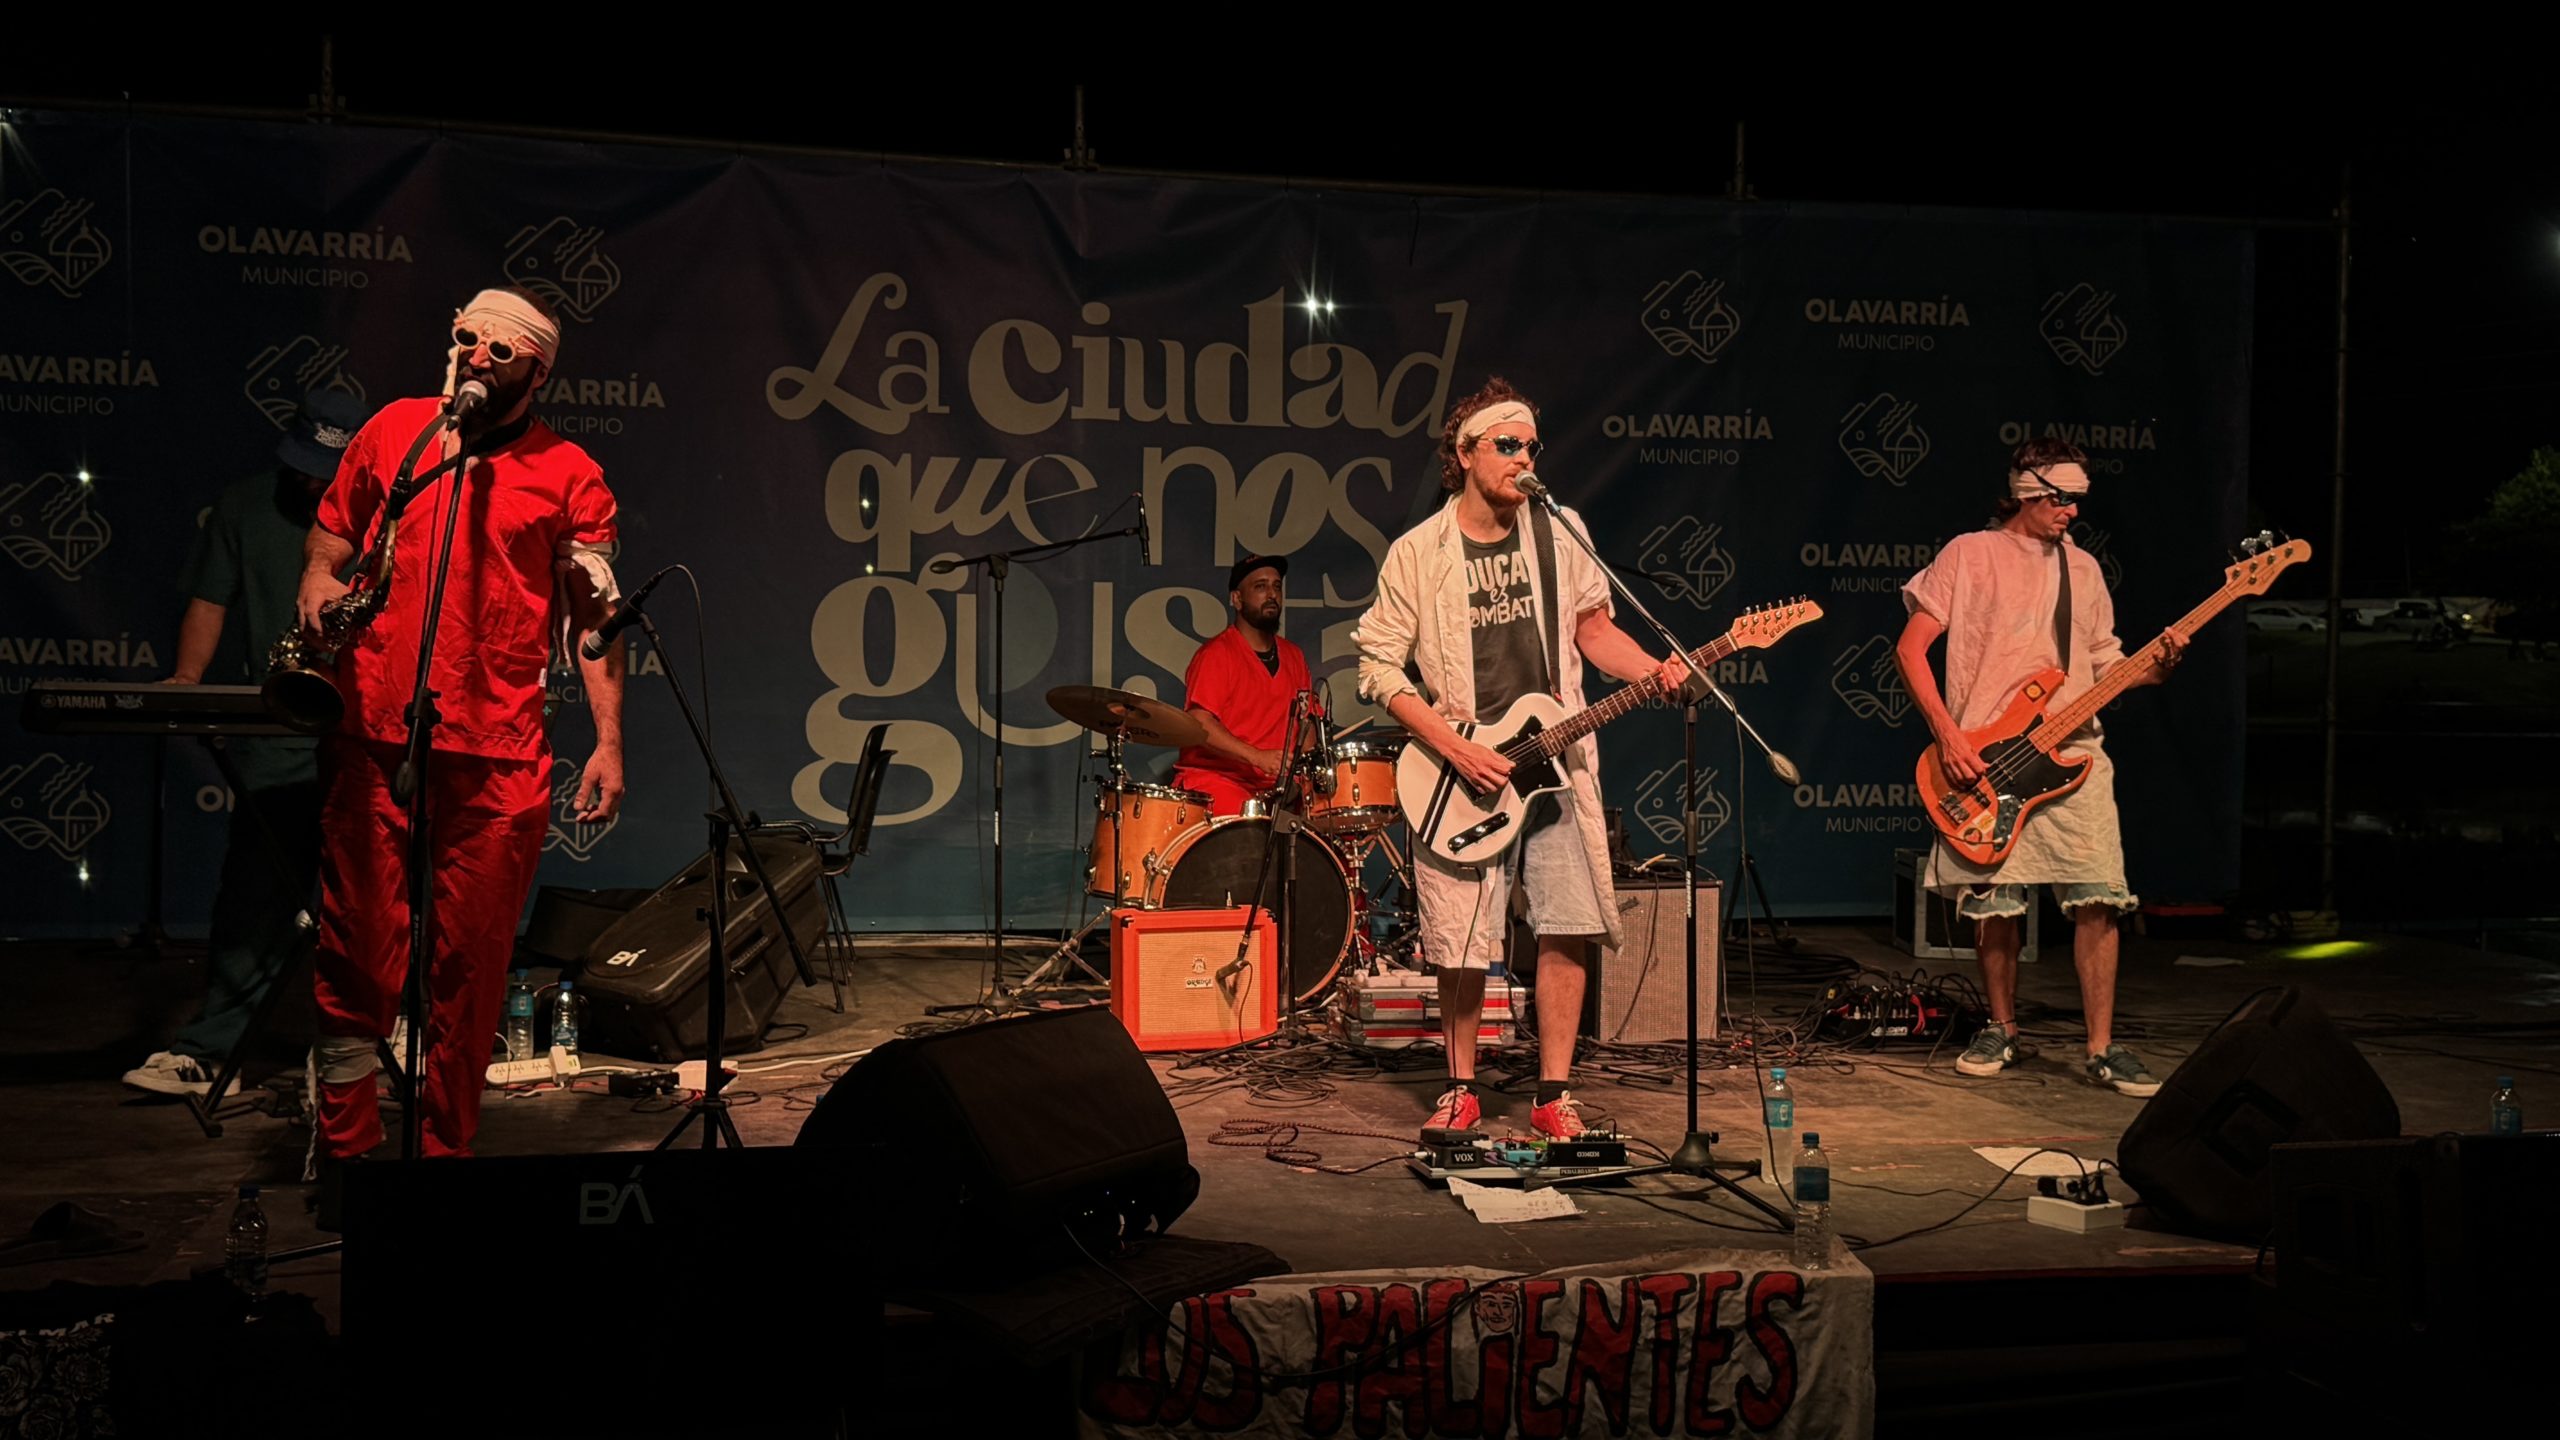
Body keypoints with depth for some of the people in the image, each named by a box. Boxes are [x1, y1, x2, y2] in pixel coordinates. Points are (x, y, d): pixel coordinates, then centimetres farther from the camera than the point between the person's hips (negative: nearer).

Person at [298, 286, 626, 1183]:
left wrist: (608, 739, -5)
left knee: (469, 968, 5)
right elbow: (332, 530, 23)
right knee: (355, 949, 3)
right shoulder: (393, 429, 12)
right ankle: (341, 1147, 17)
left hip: (498, 756, -1)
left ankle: (443, 1151, 18)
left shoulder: (568, 475, 6)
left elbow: (596, 616, 3)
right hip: (373, 740, 1)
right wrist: (318, 578, -1)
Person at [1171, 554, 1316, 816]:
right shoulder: (1216, 654, -5)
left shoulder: (1293, 657, 17)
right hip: (1212, 778, -7)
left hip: (1272, 785, 7)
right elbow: (1200, 724, -16)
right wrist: (1257, 757, -27)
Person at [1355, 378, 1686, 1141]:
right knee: (1461, 946, -1)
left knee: (1568, 928, -1)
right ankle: (1462, 1090, 20)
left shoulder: (1559, 531, 6)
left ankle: (1554, 1093, 12)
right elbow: (1380, 667, -4)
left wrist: (1652, 670, -5)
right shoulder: (1418, 554, -3)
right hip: (1460, 772, -2)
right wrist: (1456, 749, -13)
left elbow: (1592, 626, 14)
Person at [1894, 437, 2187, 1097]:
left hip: (2072, 755, 3)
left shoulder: (2082, 568, 16)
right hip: (1984, 759, -3)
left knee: (2098, 900, -6)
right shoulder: (1970, 555, 2)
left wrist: (2159, 664, -3)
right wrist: (1946, 734, -11)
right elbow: (1910, 648, -3)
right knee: (1993, 904, 3)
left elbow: (2104, 666, 18)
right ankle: (2002, 1029, 23)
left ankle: (2102, 1048, 2)